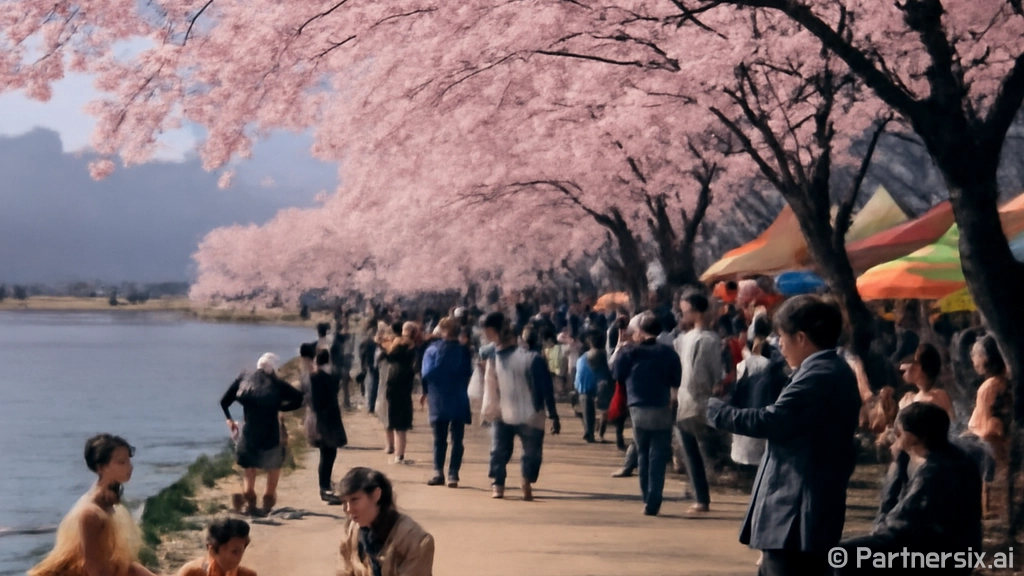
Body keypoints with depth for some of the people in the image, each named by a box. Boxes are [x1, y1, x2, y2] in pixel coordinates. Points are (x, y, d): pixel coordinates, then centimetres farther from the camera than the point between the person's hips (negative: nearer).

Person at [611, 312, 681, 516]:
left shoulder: (629, 353, -4)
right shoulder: (669, 353, -3)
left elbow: (616, 374, 3)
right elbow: (677, 381, 0)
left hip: (638, 411, 1)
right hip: (662, 411, -1)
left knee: (643, 455, 17)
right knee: (658, 457, 3)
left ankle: (648, 499, 18)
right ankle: (653, 502, -5)